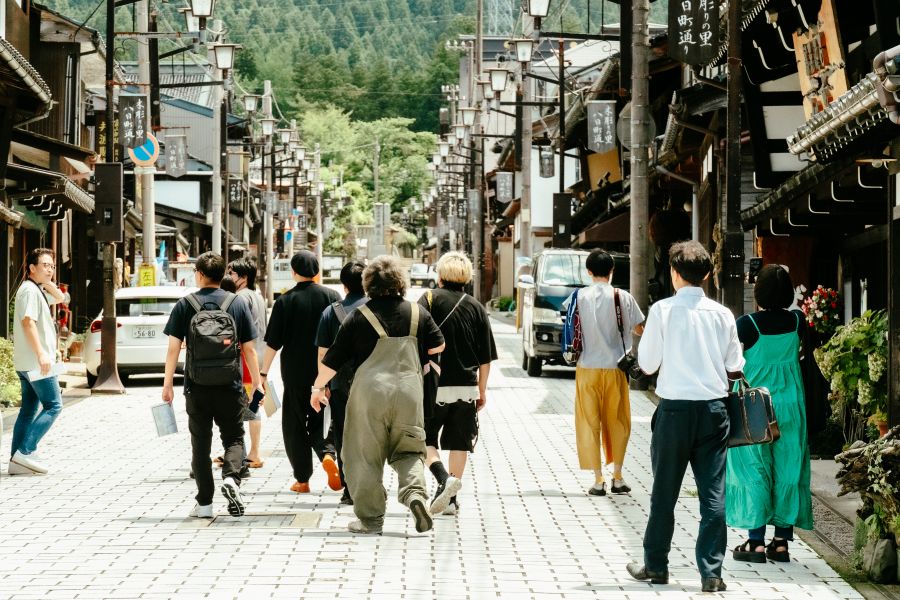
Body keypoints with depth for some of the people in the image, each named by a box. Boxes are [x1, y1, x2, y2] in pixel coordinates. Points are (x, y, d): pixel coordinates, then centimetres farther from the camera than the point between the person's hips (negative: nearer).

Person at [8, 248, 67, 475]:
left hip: (26, 363, 10)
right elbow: (28, 322, -23)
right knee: (53, 406, -9)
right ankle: (25, 452, -15)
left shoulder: (38, 290, 18)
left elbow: (60, 298, 29)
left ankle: (17, 462, 6)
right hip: (36, 362, -10)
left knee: (29, 410, 8)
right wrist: (41, 353, -28)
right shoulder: (30, 290, -13)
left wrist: (47, 283, 10)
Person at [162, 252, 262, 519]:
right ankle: (231, 478, -17)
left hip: (197, 387, 0)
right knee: (234, 438, 12)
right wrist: (256, 382, 12)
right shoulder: (238, 304, 2)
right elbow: (249, 349, 3)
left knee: (201, 444, 9)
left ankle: (204, 503, 9)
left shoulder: (184, 306, -1)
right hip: (230, 386, 0)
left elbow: (173, 348, -3)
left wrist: (168, 383, 3)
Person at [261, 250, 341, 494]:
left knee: (295, 424, 9)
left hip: (295, 373, -2)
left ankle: (302, 480, 9)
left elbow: (273, 342, -6)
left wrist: (263, 373, 2)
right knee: (321, 419, 14)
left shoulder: (285, 301, -6)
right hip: (326, 371, 2)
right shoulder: (332, 296, 0)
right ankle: (327, 453, -16)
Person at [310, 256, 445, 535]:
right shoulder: (418, 313, 5)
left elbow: (333, 358, 2)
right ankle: (415, 492, -14)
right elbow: (438, 346, 18)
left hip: (369, 392, -2)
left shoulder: (359, 316, -2)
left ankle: (370, 518, 9)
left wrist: (318, 387, 14)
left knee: (365, 456, 7)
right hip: (409, 392, 2)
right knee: (408, 451, 13)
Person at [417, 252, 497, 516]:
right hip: (466, 387, 3)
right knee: (459, 442, 10)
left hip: (434, 385, -3)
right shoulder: (476, 308, 6)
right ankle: (451, 500, 11)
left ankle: (443, 477, -16)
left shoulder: (429, 300, -4)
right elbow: (486, 357, 8)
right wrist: (482, 390, 18)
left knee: (424, 439, 8)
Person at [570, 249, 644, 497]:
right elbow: (639, 329, 5)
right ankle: (617, 477, 13)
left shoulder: (580, 297, -5)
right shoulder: (623, 297, -6)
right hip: (615, 367, 0)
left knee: (590, 423, 7)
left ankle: (598, 480, 4)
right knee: (617, 421, 13)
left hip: (588, 367, 0)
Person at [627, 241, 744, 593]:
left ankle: (655, 566, 20)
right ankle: (711, 573, 0)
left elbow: (646, 365, -2)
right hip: (714, 408, 2)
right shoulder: (722, 314, 1)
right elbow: (734, 369, 7)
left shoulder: (662, 310, -7)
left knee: (665, 491, 10)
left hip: (675, 408, -2)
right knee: (713, 493, 3)